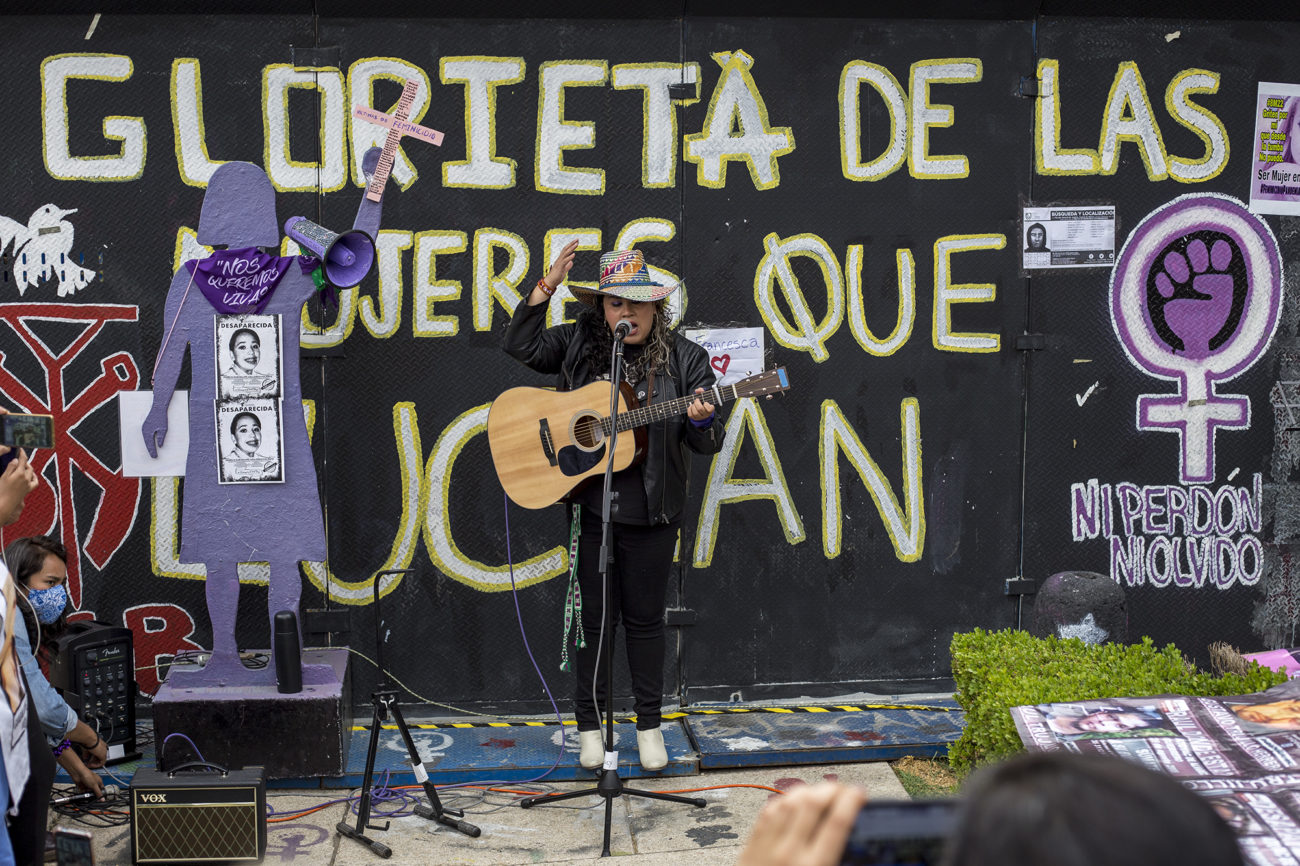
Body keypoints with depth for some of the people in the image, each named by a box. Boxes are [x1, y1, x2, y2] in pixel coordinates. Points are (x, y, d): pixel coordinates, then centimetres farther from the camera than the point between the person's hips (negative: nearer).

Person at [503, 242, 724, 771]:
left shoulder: (683, 359, 0)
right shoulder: (578, 345, 4)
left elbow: (708, 444, 0)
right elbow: (520, 345, -1)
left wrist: (701, 421, -25)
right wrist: (547, 286, -8)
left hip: (652, 512, -1)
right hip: (589, 506, 1)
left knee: (645, 618, 8)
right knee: (594, 616, 8)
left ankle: (649, 725, 21)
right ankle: (589, 725, 20)